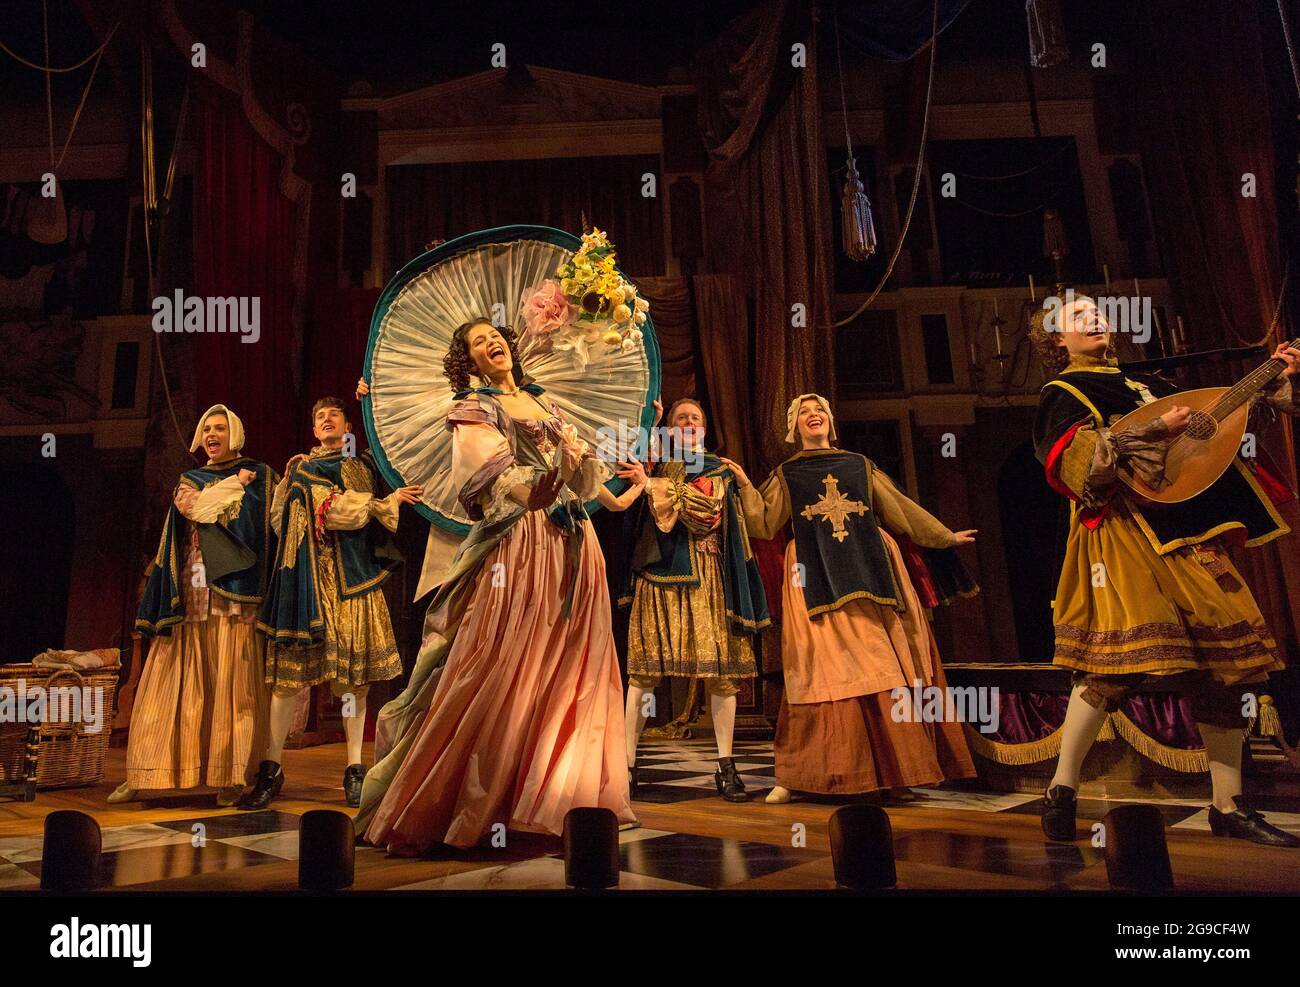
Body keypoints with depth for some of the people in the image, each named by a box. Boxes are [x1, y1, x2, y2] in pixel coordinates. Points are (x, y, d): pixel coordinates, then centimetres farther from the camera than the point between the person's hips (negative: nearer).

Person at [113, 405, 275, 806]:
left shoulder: (259, 475, 11)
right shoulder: (189, 479, 22)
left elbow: (253, 520, -4)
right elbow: (186, 507, 0)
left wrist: (203, 503, -2)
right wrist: (234, 484, -1)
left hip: (231, 594, -3)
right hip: (188, 595, 3)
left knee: (231, 681, -7)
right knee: (170, 681, -1)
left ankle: (232, 775, -4)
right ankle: (145, 773, 2)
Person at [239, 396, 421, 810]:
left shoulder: (363, 465, 16)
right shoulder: (301, 468, 16)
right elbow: (332, 506, 0)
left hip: (351, 576, 1)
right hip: (309, 576, 0)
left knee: (352, 674, -1)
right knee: (289, 671, -4)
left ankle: (355, 768, 4)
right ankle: (271, 768, 3)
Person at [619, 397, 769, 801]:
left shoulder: (719, 471, 14)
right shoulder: (655, 467, 16)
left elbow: (708, 513, -4)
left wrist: (661, 487, -7)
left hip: (707, 576, 1)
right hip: (659, 574, 0)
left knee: (720, 669, -4)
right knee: (644, 667, -7)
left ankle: (726, 764, 4)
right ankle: (628, 763, -2)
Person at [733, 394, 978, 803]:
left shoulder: (858, 465, 17)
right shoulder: (786, 475, 13)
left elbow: (900, 508, 21)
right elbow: (765, 525, 3)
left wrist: (944, 536, 22)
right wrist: (745, 486, -7)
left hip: (869, 574, 2)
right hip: (818, 583, -2)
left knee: (886, 669, -2)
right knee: (825, 673, -7)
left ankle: (897, 770, 3)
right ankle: (798, 777, -2)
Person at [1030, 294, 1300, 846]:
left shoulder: (1143, 383, 25)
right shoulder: (1063, 393, 4)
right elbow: (1080, 460, -14)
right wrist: (1153, 432, -19)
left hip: (1187, 531, 8)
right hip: (1126, 535, -7)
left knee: (1227, 660, 3)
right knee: (1114, 661, -18)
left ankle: (1227, 806, 11)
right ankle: (1061, 791, -5)